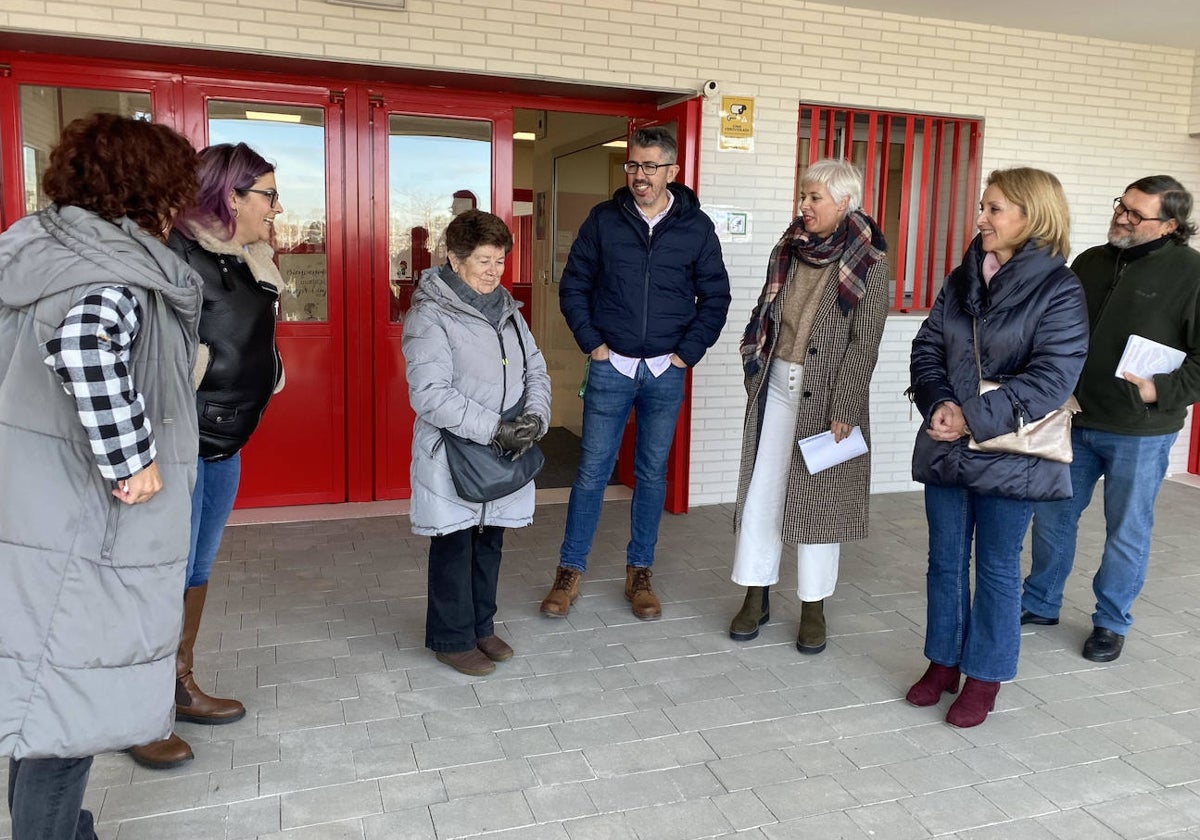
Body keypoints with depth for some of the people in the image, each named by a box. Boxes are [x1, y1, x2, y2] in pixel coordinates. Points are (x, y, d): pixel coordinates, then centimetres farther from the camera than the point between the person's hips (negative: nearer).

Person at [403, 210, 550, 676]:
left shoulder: (506, 309, 10)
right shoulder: (429, 315, -13)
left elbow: (535, 369, 11)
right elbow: (430, 394, -21)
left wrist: (535, 415, -9)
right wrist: (493, 428, -24)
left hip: (504, 454, 7)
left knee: (489, 543, 17)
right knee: (454, 547, 5)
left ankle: (481, 625, 34)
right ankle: (452, 638, 21)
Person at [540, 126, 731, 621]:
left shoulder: (696, 227, 0)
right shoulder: (604, 219, 0)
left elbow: (715, 297, 5)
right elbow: (573, 285, 4)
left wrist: (687, 352, -2)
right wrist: (591, 343, -4)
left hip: (666, 373, 1)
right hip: (611, 368, -1)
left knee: (653, 475, 10)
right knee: (592, 472, 2)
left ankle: (639, 573, 23)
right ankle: (570, 571, 15)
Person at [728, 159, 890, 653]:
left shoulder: (869, 264, -8)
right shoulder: (787, 250, 7)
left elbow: (864, 344, -12)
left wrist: (844, 410, -16)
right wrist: (756, 373, 8)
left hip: (827, 394, -4)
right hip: (777, 384, 5)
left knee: (817, 497, 4)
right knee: (761, 491, 6)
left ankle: (813, 607, 19)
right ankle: (756, 597, 19)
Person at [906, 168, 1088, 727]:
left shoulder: (1059, 290, -9)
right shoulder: (961, 281, 7)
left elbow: (1053, 378, -17)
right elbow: (927, 349, 4)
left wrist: (975, 419, -22)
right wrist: (938, 403, -15)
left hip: (1010, 454, -5)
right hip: (945, 448, 5)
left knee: (996, 567, 8)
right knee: (945, 560, 14)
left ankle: (985, 677, 24)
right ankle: (943, 661, 32)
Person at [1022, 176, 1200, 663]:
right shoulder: (1090, 262, 6)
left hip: (1140, 432, -5)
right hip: (1075, 422, 5)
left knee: (1127, 531, 9)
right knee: (1052, 517, 13)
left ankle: (1112, 622, 27)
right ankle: (1040, 603, 31)